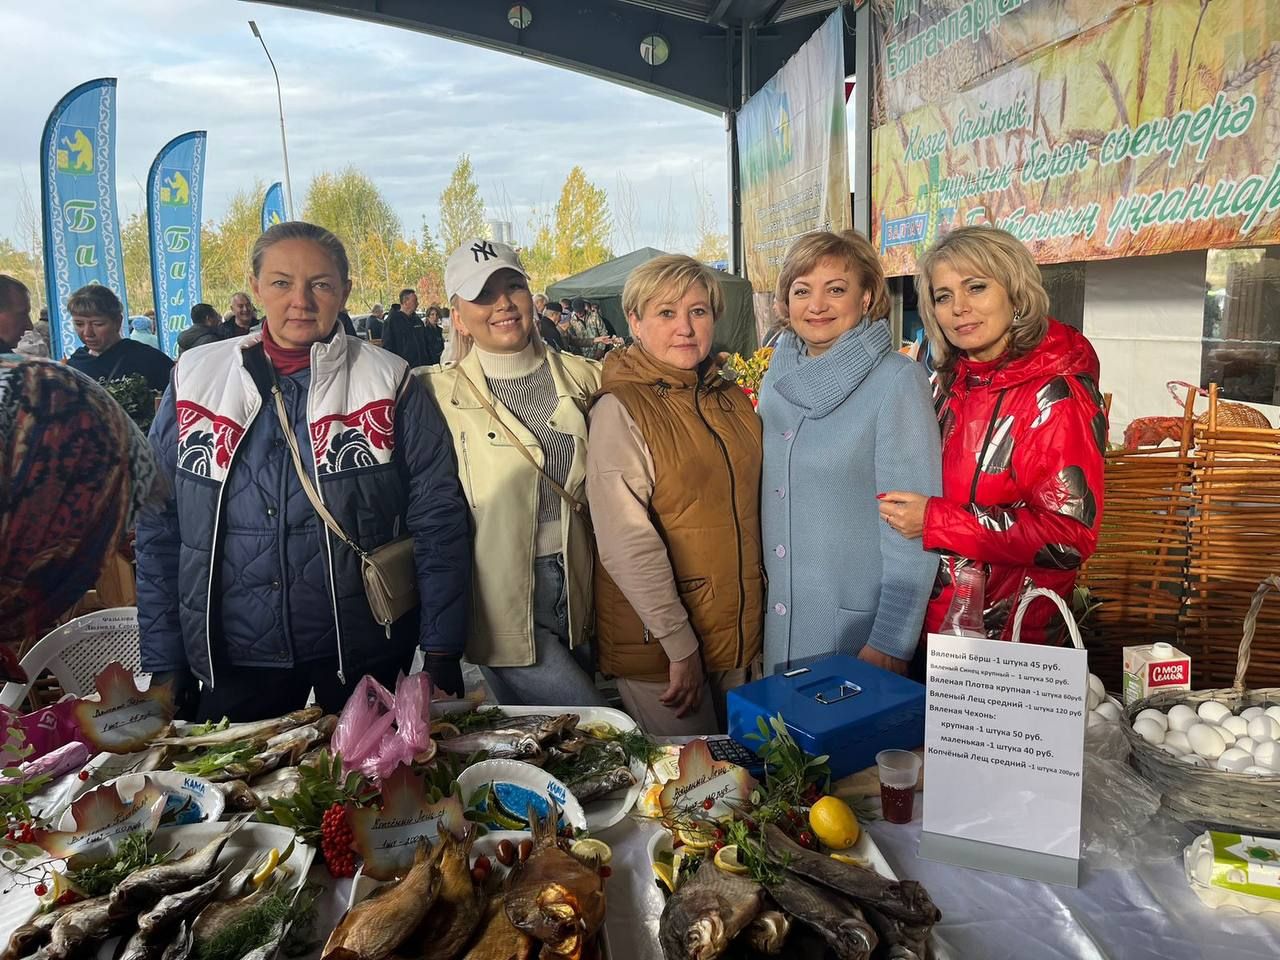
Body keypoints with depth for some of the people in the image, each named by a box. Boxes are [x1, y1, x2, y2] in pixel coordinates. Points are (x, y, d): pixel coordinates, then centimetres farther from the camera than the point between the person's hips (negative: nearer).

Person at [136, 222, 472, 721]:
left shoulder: (388, 383, -4)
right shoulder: (195, 378, 1)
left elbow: (438, 523, -5)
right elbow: (157, 530, 5)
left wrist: (442, 658, -8)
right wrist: (165, 665, 3)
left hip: (364, 657, -1)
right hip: (234, 661, 2)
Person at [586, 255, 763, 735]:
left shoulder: (732, 399, 7)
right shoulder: (620, 411, -14)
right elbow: (627, 546, -19)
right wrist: (680, 646, -19)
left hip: (740, 628, 6)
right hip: (657, 642, -6)